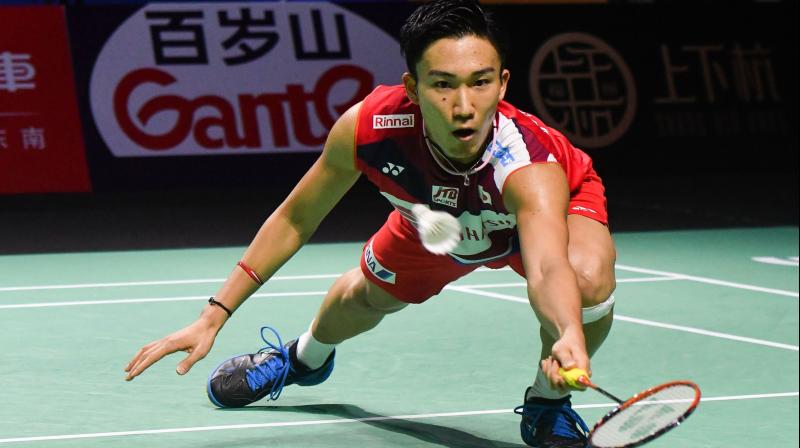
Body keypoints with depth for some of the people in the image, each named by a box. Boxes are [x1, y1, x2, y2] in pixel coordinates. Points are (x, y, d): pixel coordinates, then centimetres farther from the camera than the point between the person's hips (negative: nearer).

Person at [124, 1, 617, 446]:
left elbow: (548, 271, -67)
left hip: (553, 208, -4)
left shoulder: (531, 165, -48)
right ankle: (305, 357, 63)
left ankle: (548, 402, -1)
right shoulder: (367, 126, -37)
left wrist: (570, 338, -90)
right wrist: (214, 317, -22)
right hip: (434, 213, 4)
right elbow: (295, 220, -19)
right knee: (364, 297, 23)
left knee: (588, 278, -35)